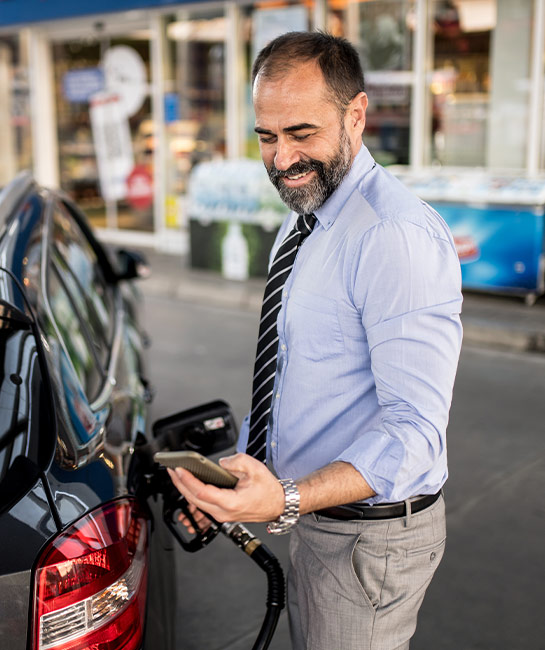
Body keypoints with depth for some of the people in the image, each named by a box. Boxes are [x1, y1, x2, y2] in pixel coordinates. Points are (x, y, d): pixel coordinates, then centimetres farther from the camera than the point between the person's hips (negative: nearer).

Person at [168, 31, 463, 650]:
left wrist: (288, 500, -37)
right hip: (309, 508, 9)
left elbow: (414, 428, -28)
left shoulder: (399, 235, -25)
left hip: (369, 536, -9)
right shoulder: (304, 218, 7)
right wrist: (237, 467, 9)